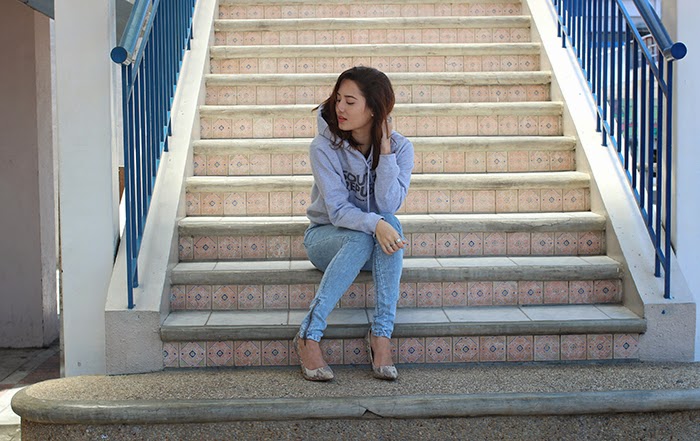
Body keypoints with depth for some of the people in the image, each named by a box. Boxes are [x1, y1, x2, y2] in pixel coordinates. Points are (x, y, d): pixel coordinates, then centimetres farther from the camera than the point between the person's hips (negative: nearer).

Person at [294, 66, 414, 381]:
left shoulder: (399, 148, -10)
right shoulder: (324, 146, -16)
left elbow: (388, 205, -22)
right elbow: (337, 209, -23)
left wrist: (385, 149, -25)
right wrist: (374, 224, -42)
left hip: (376, 242, 2)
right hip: (327, 236, -2)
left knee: (390, 223, -33)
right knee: (360, 238, -36)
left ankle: (381, 334, -34)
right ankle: (308, 336, -32)